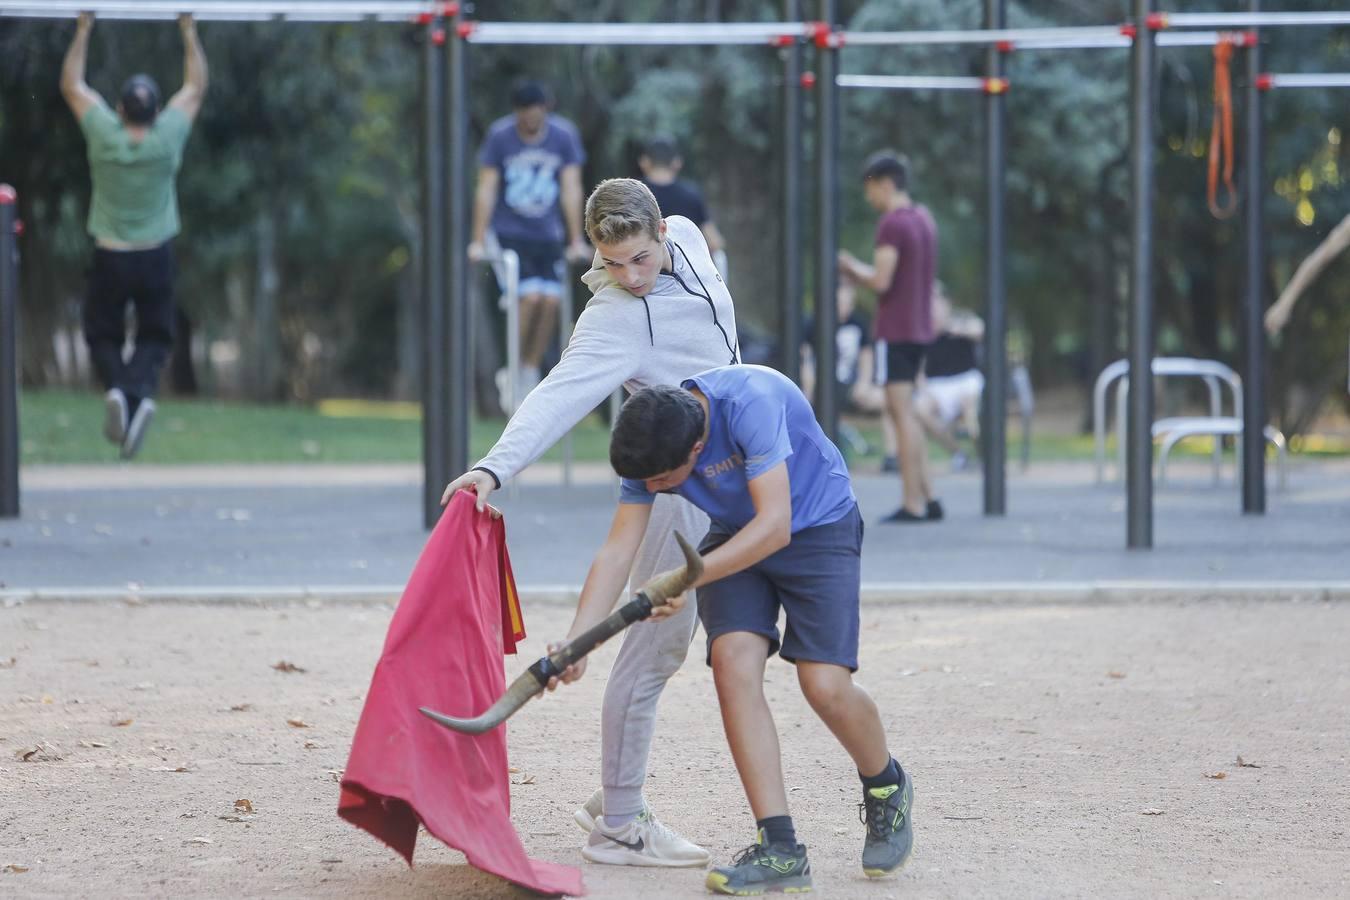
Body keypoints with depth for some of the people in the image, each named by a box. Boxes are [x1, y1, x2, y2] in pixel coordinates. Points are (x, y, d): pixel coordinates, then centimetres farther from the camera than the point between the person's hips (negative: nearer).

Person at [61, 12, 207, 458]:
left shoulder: (105, 136, -13)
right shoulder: (168, 137, -12)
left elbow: (72, 85, 3)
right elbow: (196, 86, 4)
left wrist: (83, 29, 9)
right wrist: (189, 31, 11)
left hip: (110, 258, 0)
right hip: (156, 256, 0)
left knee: (103, 334, 14)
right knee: (154, 337, 13)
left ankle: (116, 386, -17)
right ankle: (142, 392, -17)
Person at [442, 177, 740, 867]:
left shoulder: (686, 238, -1)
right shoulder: (613, 320, -24)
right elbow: (560, 394, -38)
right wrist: (497, 466, -53)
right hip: (674, 485, -8)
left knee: (667, 641, 11)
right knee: (655, 643, -9)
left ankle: (614, 801, 19)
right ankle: (619, 824, -6)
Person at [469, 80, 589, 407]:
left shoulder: (564, 135, -4)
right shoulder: (499, 135, -9)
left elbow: (571, 189, -3)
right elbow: (486, 190, -7)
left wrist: (576, 241, -4)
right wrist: (479, 241, -11)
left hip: (547, 234, 3)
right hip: (510, 232, -3)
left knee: (551, 300, -9)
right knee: (530, 295, -18)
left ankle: (530, 374, 5)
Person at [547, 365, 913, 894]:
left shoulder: (750, 402, -34)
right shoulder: (649, 445, -15)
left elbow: (774, 526, -36)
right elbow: (617, 552, -13)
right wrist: (574, 643, -24)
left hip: (817, 528, -5)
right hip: (736, 535, 5)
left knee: (825, 683, -19)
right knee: (733, 659, -20)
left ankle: (886, 791, 15)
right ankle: (779, 850, -18)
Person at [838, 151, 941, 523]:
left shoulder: (891, 224, -14)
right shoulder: (924, 218, 15)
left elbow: (881, 281, -19)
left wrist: (850, 267, -1)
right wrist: (856, 272, 18)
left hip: (896, 331, -9)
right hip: (920, 328, 9)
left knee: (901, 412, -7)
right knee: (906, 413, 15)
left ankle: (912, 503, -9)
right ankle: (928, 498, 13)